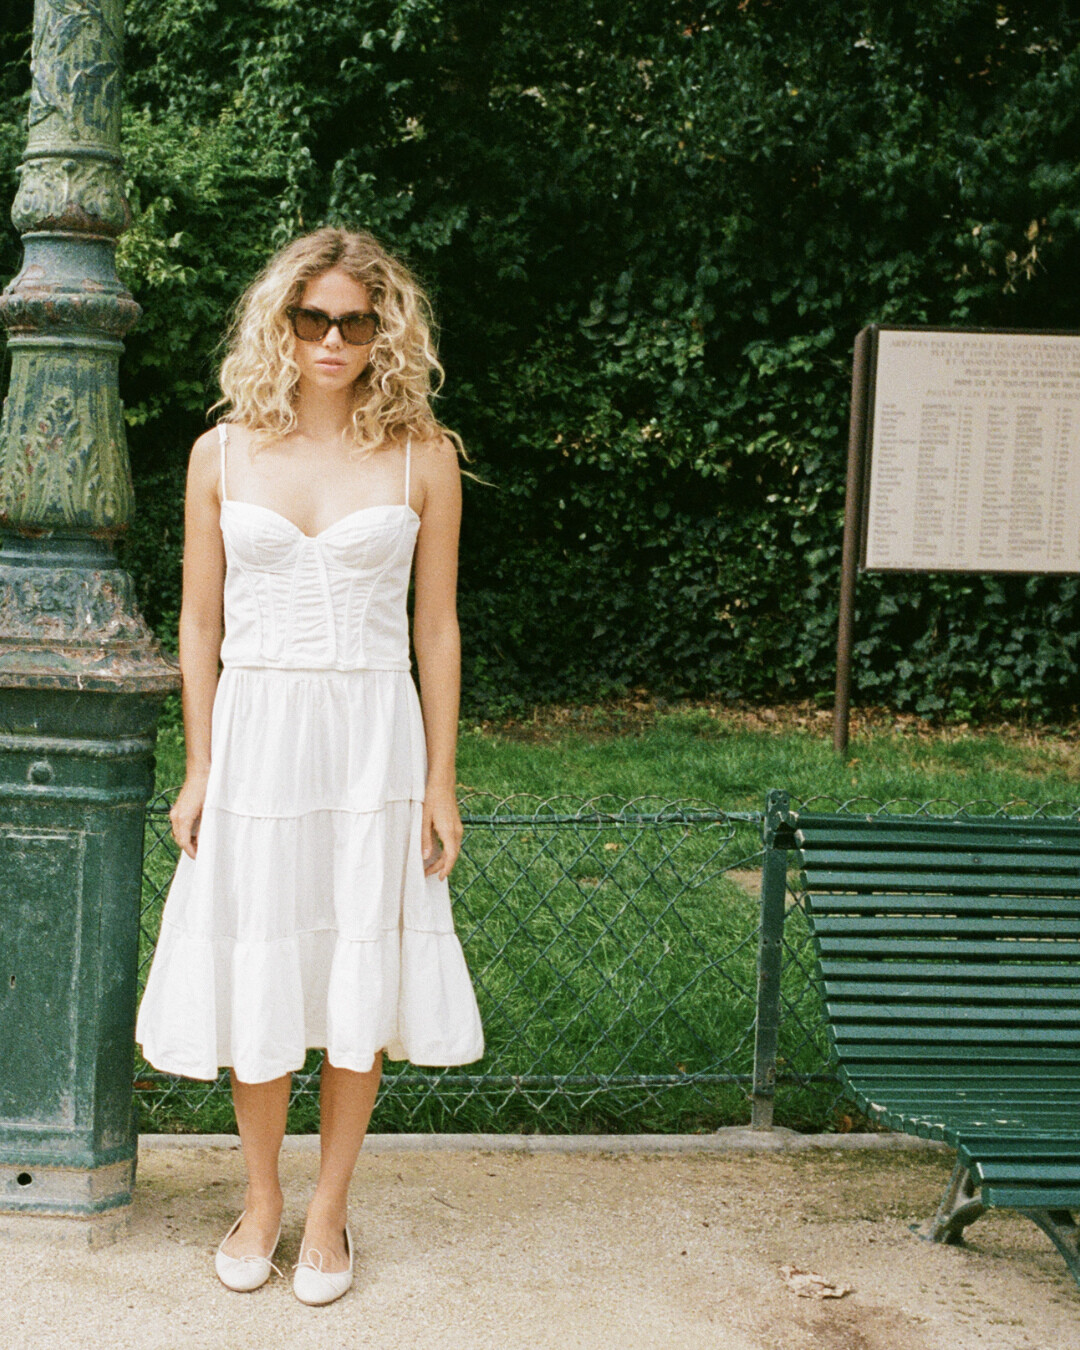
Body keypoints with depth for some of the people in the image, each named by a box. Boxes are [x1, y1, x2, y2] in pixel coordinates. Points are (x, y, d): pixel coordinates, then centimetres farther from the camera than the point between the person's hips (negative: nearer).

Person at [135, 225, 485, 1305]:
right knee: (254, 978, 8)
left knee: (358, 984, 5)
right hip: (255, 736, 1)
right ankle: (261, 1200, 28)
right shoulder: (224, 452, 3)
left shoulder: (421, 453, 0)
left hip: (372, 739, -1)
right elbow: (200, 624, 7)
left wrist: (440, 781, 1)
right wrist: (198, 770, 4)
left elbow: (436, 627, 3)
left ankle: (329, 1210, 24)